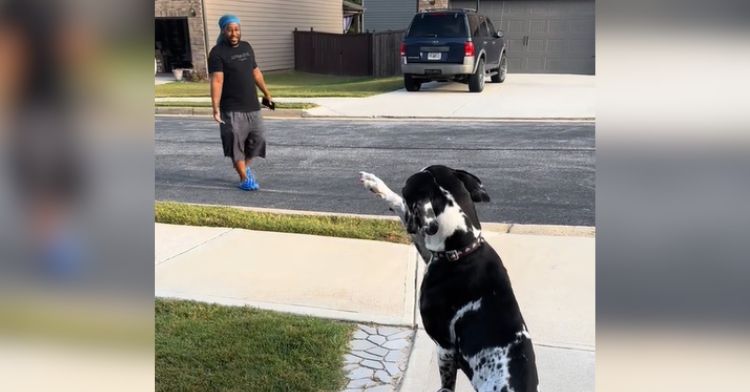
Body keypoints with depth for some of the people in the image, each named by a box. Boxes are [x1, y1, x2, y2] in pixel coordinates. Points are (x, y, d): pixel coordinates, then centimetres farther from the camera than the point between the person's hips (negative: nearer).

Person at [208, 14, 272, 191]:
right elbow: (217, 81, -18)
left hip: (252, 106, 6)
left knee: (257, 139, 10)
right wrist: (215, 108, -25)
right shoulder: (217, 53, -9)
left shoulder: (246, 47, 12)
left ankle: (245, 166, 35)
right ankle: (244, 178, 10)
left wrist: (266, 93, 24)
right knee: (236, 142, -3)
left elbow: (256, 72, 21)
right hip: (232, 109, -6)